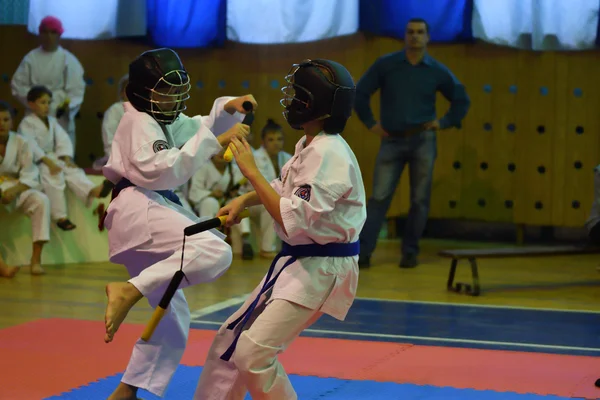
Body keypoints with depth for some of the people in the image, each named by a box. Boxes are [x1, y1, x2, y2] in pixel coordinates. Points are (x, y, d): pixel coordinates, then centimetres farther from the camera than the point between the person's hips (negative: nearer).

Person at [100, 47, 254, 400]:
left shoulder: (169, 122, 22)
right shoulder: (139, 123, -7)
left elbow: (199, 129, 31)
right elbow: (157, 171, -20)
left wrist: (229, 108, 9)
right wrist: (213, 142, -23)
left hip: (154, 210, 10)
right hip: (139, 207, -10)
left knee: (173, 318, 12)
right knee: (215, 252, -32)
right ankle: (128, 291, -36)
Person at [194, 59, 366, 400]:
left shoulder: (328, 154, -23)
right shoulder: (310, 145, 7)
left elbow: (293, 220, -27)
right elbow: (288, 187, 26)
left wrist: (251, 171, -22)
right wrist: (244, 201, 10)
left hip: (321, 269, -10)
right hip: (297, 262, 10)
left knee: (254, 352, -17)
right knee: (232, 337, 14)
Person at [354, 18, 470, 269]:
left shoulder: (437, 71, 2)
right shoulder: (385, 64, -1)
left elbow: (462, 100, 13)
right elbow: (360, 93, 6)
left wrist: (445, 123, 3)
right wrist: (370, 123, 2)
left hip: (423, 141, 1)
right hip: (392, 141, -1)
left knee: (420, 201, 3)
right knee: (379, 197, -6)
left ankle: (410, 252, 14)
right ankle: (363, 252, -7)